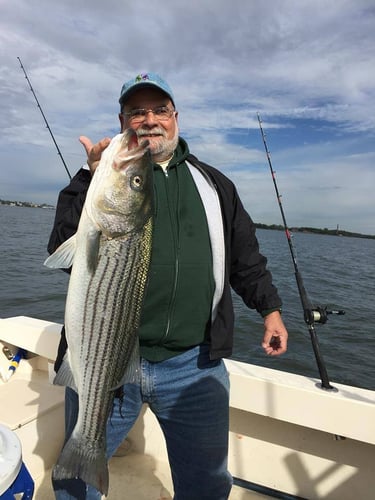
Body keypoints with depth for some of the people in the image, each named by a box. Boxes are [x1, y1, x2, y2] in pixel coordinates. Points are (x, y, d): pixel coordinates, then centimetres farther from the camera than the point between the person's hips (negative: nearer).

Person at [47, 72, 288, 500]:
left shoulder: (213, 183, 11)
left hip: (195, 365, 2)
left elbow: (246, 257, 16)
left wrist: (270, 308, 11)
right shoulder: (98, 176, 4)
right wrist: (93, 182, -18)